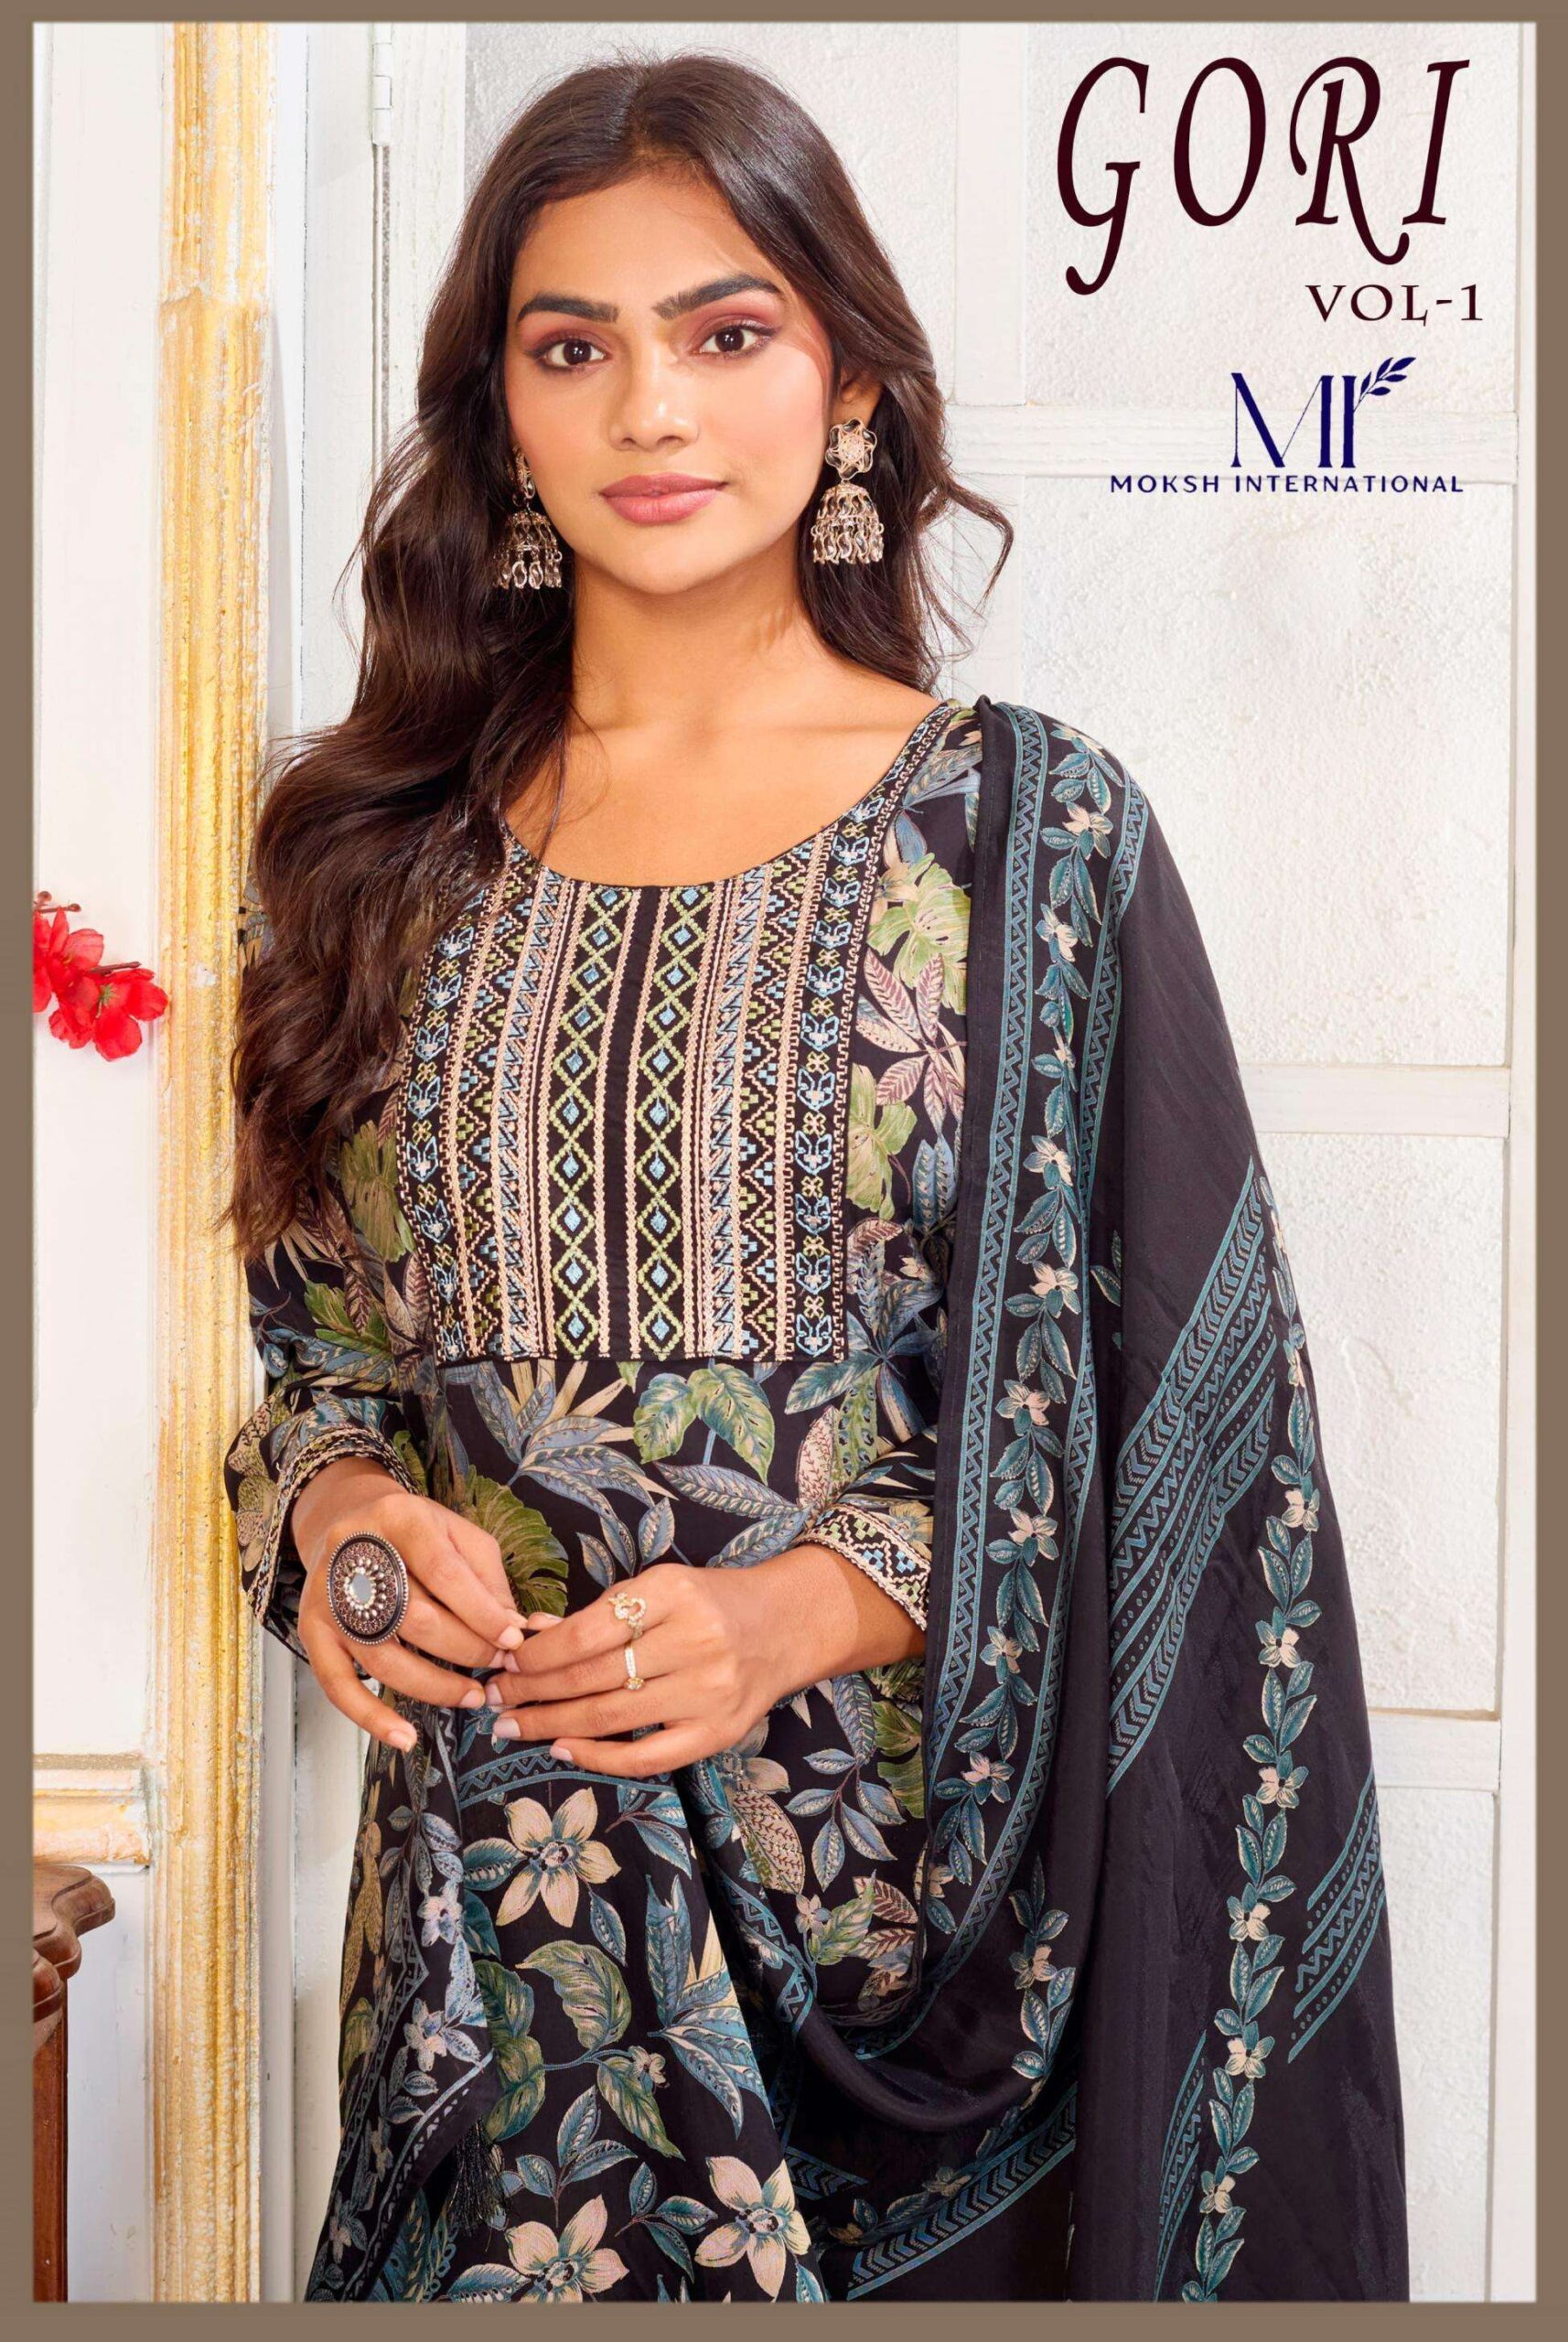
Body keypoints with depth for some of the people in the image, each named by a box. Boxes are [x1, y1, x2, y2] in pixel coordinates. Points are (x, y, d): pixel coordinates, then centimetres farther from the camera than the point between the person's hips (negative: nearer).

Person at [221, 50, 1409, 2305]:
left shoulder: (1028, 832, -4)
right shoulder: (380, 847, 5)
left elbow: (1160, 1422, -5)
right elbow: (315, 1336, 13)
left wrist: (810, 1608, -17)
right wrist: (341, 1509, -8)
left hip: (906, 1892, -2)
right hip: (499, 1909, 3)